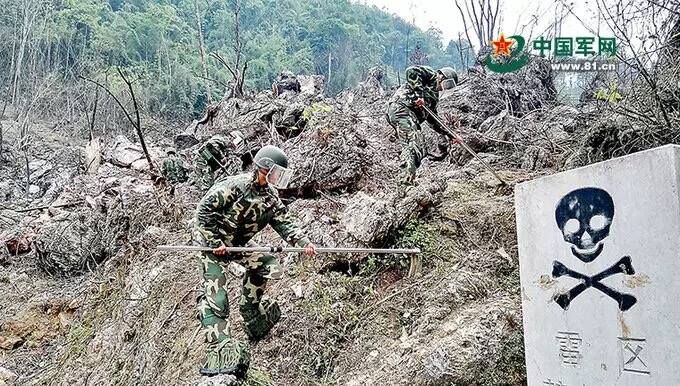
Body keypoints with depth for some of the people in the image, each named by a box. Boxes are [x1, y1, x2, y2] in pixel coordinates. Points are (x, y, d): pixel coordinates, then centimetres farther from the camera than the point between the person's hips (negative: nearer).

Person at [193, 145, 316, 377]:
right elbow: (204, 209, -24)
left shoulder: (270, 197, -3)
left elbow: (284, 223, -7)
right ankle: (220, 351, -10)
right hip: (213, 243, -7)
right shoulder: (235, 186, -25)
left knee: (269, 267, 5)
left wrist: (303, 242, -23)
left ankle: (251, 307, 26)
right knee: (216, 299, -11)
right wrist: (214, 243, -25)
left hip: (238, 244, 7)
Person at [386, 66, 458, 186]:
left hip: (410, 116, 10)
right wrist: (418, 94, -16)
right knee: (413, 145, -25)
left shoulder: (434, 95, 34)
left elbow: (432, 119, 34)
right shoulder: (431, 74, 9)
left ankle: (406, 180, -7)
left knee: (420, 151, -1)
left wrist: (448, 133, 29)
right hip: (401, 107, -10)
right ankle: (406, 180, -38)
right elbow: (411, 71, -11)